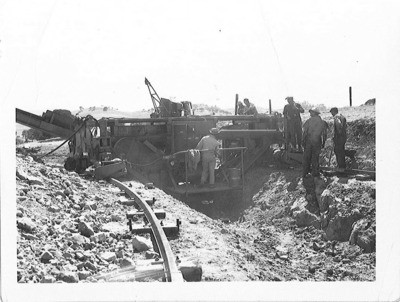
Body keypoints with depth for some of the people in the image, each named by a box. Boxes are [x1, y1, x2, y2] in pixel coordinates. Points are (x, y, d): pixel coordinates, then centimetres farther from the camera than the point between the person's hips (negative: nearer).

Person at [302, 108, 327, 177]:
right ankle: (315, 172, 11)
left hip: (308, 141, -1)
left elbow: (305, 132, -6)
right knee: (315, 157, 9)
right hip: (317, 142, 1)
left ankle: (305, 173, 10)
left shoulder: (309, 121, -3)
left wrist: (303, 141, 1)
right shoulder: (322, 122, 2)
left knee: (306, 157, 7)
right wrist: (323, 143, 13)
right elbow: (324, 134, 5)